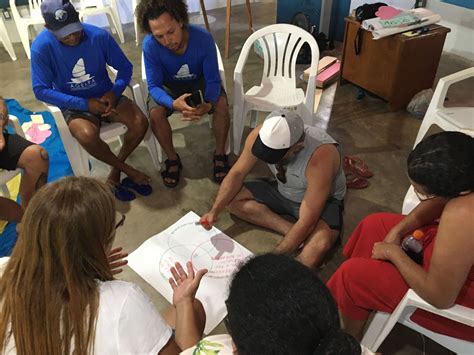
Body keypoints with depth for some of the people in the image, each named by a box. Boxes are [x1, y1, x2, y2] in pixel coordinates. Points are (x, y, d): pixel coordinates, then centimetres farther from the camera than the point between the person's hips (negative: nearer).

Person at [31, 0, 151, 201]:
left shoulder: (99, 35, -14)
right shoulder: (41, 47, -17)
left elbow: (125, 68, -2)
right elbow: (41, 90, -15)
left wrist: (114, 92, -22)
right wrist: (85, 103, -22)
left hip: (105, 96, 2)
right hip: (74, 105, -2)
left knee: (140, 123, -23)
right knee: (87, 135, -34)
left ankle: (114, 173, -1)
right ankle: (128, 171, -8)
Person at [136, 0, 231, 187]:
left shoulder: (203, 38, -31)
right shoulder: (149, 45, -30)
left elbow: (213, 80, -25)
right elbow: (154, 86, -25)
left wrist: (208, 104, -47)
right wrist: (173, 103, -48)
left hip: (200, 81, 0)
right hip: (168, 85, 1)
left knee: (221, 104, -29)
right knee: (155, 113, -28)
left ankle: (220, 154, -7)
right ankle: (172, 159, -4)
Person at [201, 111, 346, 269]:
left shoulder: (319, 158, -38)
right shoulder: (261, 134, -24)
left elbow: (306, 222, -34)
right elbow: (237, 173, -10)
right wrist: (215, 211, -22)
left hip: (323, 200, -6)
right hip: (283, 191, 7)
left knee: (318, 245, -38)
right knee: (232, 199, -11)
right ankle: (292, 232, -12)